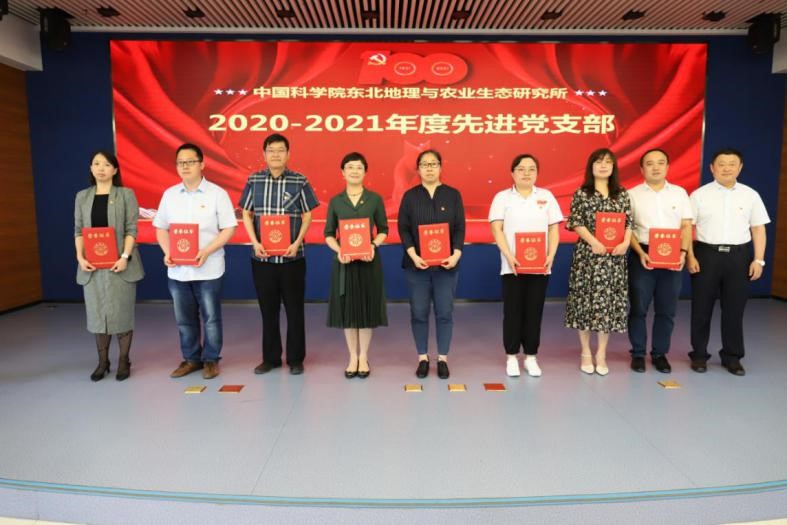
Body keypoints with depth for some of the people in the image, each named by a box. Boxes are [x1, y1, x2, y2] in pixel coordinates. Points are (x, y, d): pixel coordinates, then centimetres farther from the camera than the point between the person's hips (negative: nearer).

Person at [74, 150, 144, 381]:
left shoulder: (126, 194, 0)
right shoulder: (82, 197, 11)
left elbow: (132, 229, -5)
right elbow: (78, 230, 9)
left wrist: (125, 257, -16)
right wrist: (80, 257, -4)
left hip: (119, 262, -3)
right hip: (92, 264, 3)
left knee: (122, 312, 1)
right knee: (97, 313, 7)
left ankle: (123, 361, 13)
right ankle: (102, 362, 19)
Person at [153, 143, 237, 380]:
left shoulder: (217, 193, -4)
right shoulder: (169, 194, 8)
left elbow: (228, 229, -7)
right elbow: (161, 228, 13)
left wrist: (206, 251, -18)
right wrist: (167, 253, -5)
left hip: (208, 269, -4)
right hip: (177, 270, 4)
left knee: (211, 318, 5)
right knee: (184, 319, 13)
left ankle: (211, 360, 20)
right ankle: (191, 359, 27)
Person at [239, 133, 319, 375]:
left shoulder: (299, 181, -1)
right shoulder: (254, 180, 5)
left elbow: (307, 216, 1)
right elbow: (246, 214, 7)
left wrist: (297, 243, -11)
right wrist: (255, 243, -6)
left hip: (292, 256, -2)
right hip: (262, 257, 2)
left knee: (294, 308, 5)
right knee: (268, 309, 10)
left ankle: (296, 358, 18)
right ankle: (270, 358, 23)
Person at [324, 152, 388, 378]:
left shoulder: (375, 199, 1)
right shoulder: (335, 202, 4)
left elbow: (383, 230, 5)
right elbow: (328, 234, 5)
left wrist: (373, 245, -14)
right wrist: (338, 250, -13)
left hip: (369, 260, -1)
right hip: (344, 261, 1)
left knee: (367, 307, 4)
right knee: (347, 308, 5)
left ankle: (364, 357, 20)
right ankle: (353, 357, 21)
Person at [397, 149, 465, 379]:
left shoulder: (453, 195, 5)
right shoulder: (410, 196, 5)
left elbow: (460, 228, 2)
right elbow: (403, 229, 0)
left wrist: (456, 255, -13)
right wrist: (413, 255, -14)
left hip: (446, 264, 0)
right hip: (417, 264, 0)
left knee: (444, 313, 3)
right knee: (419, 313, 4)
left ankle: (442, 359, 17)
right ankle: (422, 358, 18)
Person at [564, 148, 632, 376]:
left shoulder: (622, 194, 10)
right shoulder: (581, 193, 1)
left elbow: (629, 222, 8)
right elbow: (576, 222, -6)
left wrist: (626, 243, -9)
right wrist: (594, 242, -17)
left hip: (614, 255, 3)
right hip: (588, 253, -3)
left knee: (609, 300, 4)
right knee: (585, 300, 1)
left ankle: (601, 353, 16)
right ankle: (586, 353, 14)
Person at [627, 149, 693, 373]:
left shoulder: (679, 193, 8)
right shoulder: (632, 194, 2)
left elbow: (686, 226, 7)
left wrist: (683, 252, -8)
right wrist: (641, 253, -13)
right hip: (642, 256, -2)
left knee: (666, 310, 8)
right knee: (638, 308, 4)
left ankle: (659, 353, 21)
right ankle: (638, 353, 16)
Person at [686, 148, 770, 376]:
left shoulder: (750, 195, 6)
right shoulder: (699, 195, 0)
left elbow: (758, 229, 7)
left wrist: (758, 260, 1)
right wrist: (690, 257, -9)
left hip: (739, 256, 2)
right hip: (706, 254, -1)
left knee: (734, 309, 8)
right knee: (701, 308, 5)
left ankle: (732, 357, 22)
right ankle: (699, 354, 18)